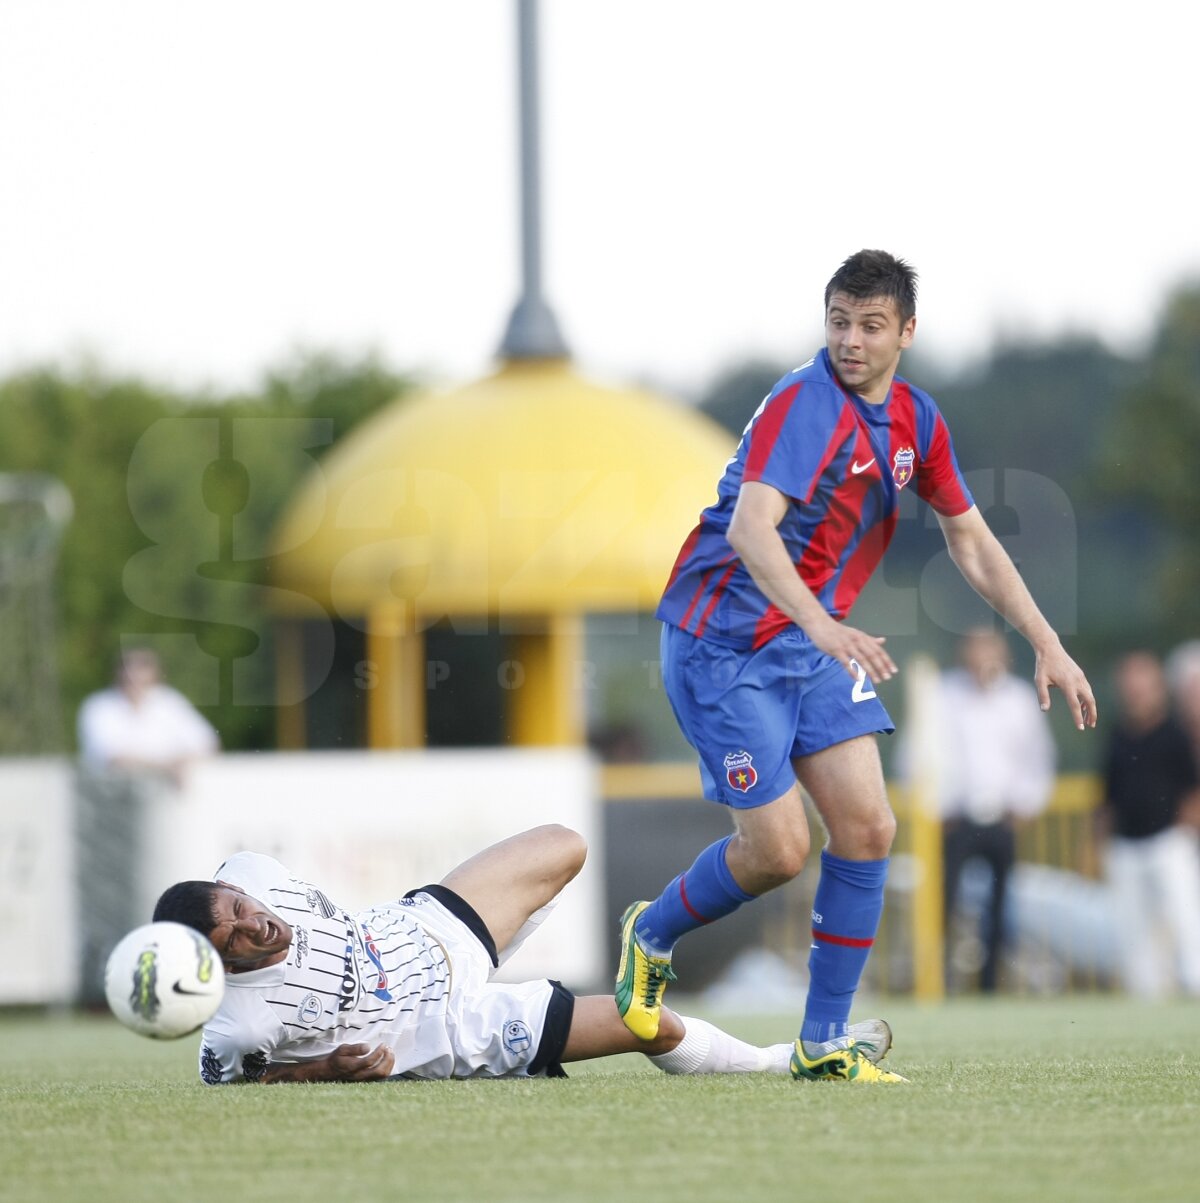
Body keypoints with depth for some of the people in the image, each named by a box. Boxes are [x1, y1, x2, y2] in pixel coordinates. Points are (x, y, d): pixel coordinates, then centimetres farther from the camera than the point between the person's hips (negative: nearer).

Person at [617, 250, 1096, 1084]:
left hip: (813, 643, 7)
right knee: (779, 849, -10)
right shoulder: (805, 403, -20)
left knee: (867, 826, -5)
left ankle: (825, 1043, 3)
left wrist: (1048, 646, 11)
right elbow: (750, 528, -33)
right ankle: (651, 935, 19)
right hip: (725, 641, -7)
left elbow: (970, 540, 16)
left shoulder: (915, 420, 5)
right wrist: (824, 626, -47)